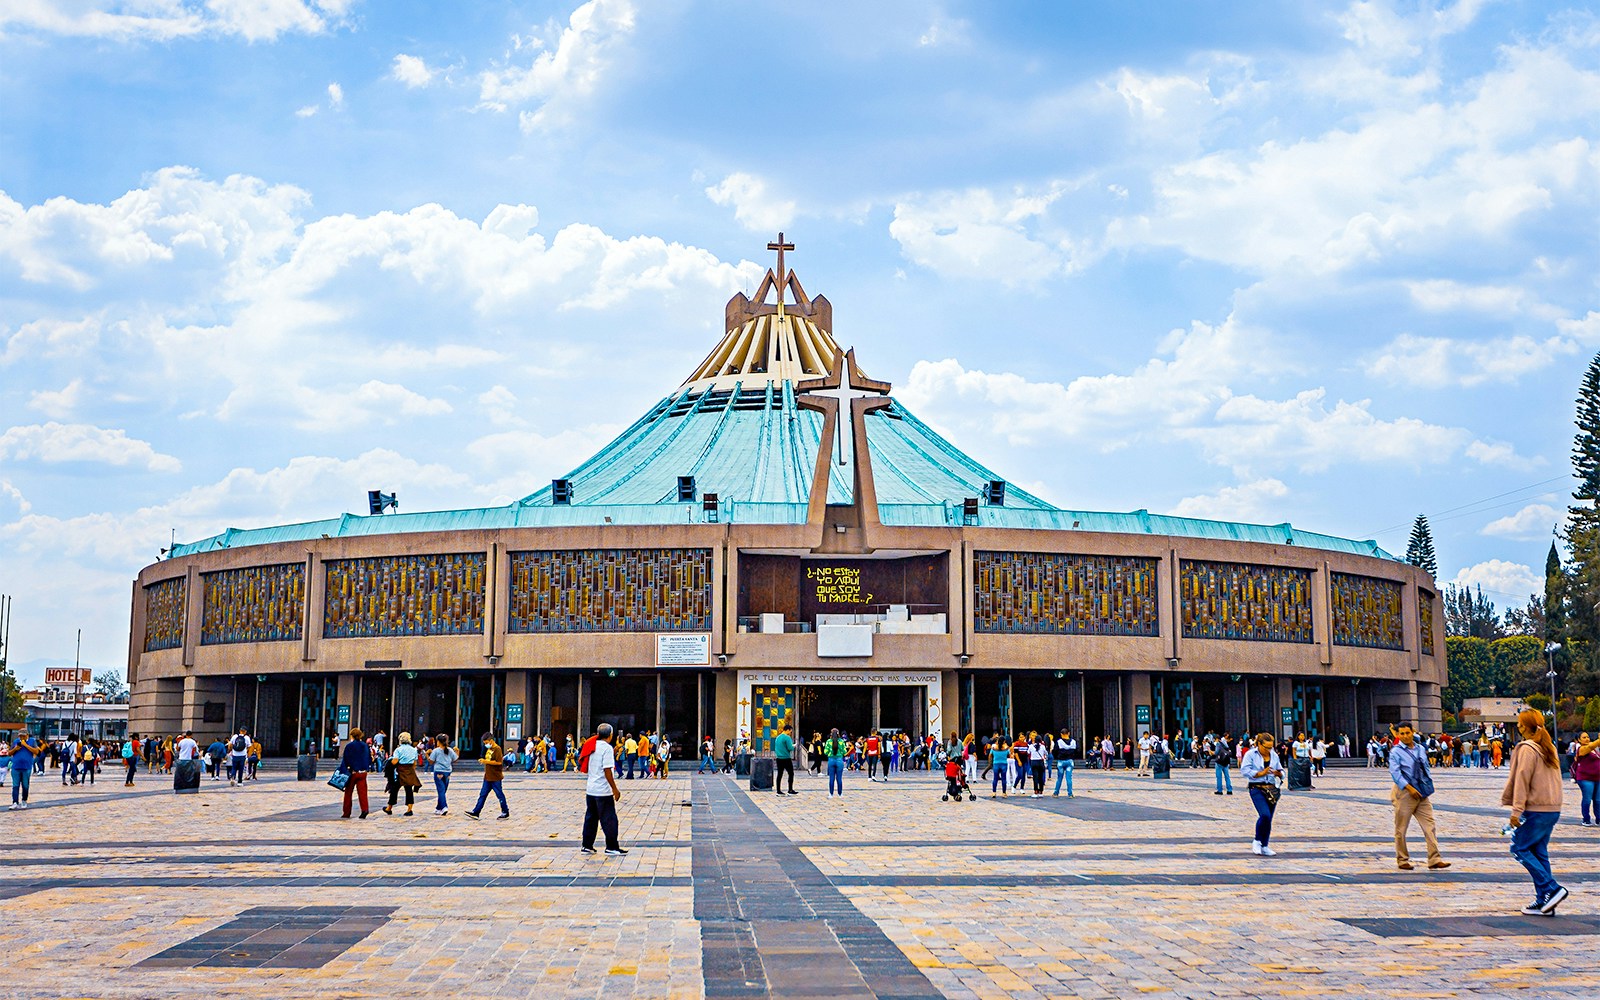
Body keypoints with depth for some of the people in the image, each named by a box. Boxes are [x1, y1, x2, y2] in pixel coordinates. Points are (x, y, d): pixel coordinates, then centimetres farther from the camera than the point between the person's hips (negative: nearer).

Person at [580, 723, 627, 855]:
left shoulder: (593, 747, 8)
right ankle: (612, 847, 2)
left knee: (590, 818, 13)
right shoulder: (607, 748, -14)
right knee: (609, 819, 0)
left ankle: (587, 846, 16)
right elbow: (607, 771, -18)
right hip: (603, 791, -8)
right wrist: (615, 789, -14)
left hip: (590, 789, 8)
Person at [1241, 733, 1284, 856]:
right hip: (1257, 789, -5)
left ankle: (1264, 846, 16)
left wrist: (1278, 773, -6)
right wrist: (1261, 773, -19)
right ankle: (1257, 841, 0)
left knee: (1268, 819, 6)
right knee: (1265, 815, -20)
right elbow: (1245, 771, -12)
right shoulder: (1251, 754, -2)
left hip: (1272, 789, 5)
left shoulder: (1274, 755, 13)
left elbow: (1281, 772, 18)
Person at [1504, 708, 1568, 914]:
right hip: (1553, 809, 8)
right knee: (1539, 852, 12)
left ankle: (1552, 888, -9)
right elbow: (1555, 779, 17)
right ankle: (1543, 901, 10)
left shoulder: (1527, 749, -12)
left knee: (1519, 848, 0)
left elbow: (1522, 781, -15)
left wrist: (1516, 810, -15)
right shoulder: (1550, 748, 14)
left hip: (1536, 810, -8)